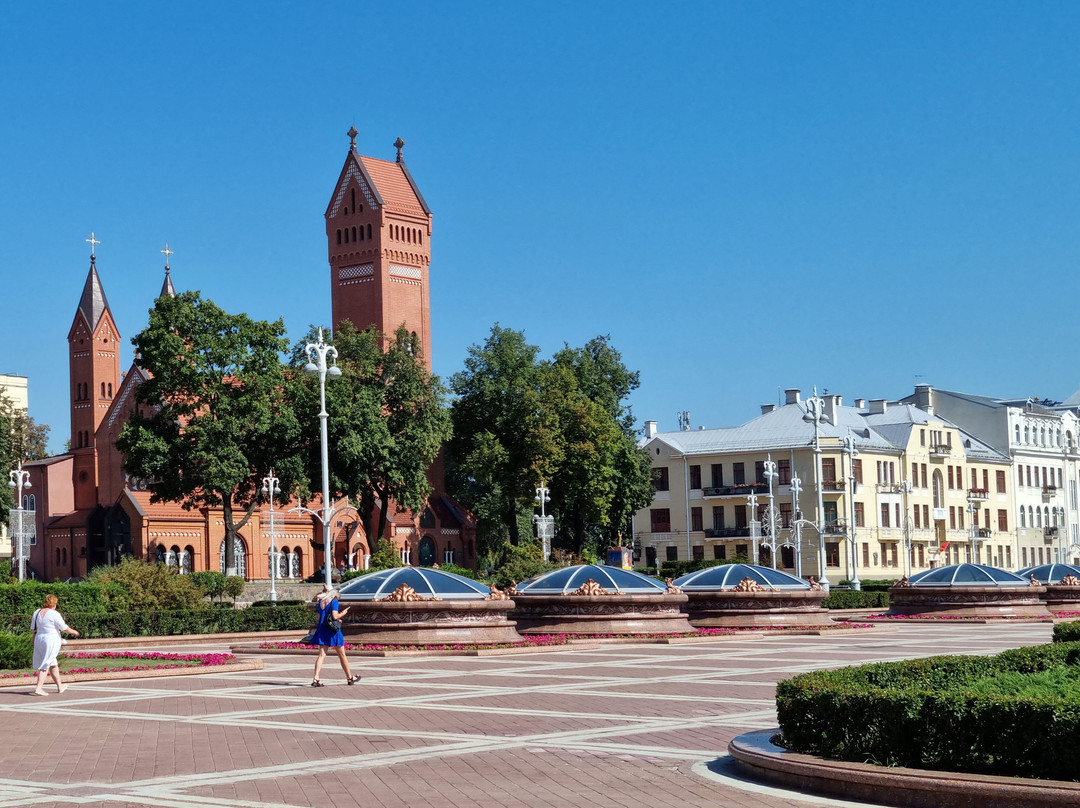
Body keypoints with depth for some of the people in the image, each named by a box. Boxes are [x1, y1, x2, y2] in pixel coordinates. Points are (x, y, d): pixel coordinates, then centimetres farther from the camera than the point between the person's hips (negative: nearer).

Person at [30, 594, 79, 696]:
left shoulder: (37, 612, 4)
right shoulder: (54, 614, -14)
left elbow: (33, 629, 10)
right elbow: (65, 628, -9)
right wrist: (74, 632, 9)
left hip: (39, 639, 7)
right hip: (52, 640, -7)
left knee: (53, 664, 17)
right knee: (45, 665, -3)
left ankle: (59, 686, 27)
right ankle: (38, 688, -9)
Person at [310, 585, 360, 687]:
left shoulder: (321, 602, 12)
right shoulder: (334, 601, -7)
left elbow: (320, 617, 16)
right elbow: (335, 616, -18)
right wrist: (342, 614, 2)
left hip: (322, 630, 5)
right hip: (333, 631, -5)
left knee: (322, 655, -1)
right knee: (342, 655, 8)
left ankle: (316, 679, -15)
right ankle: (350, 678, 20)